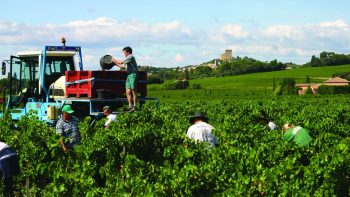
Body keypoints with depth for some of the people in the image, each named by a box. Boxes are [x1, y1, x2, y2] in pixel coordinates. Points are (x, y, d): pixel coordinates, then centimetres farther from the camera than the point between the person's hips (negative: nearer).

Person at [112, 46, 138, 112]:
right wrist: (115, 63, 22)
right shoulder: (128, 58, 21)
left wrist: (115, 60, 4)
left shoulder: (131, 57, -8)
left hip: (133, 75, -10)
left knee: (133, 91, -7)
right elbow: (123, 66, 25)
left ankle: (135, 107, -6)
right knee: (128, 92, 7)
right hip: (129, 76, 10)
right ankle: (130, 106, 10)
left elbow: (121, 62, -12)